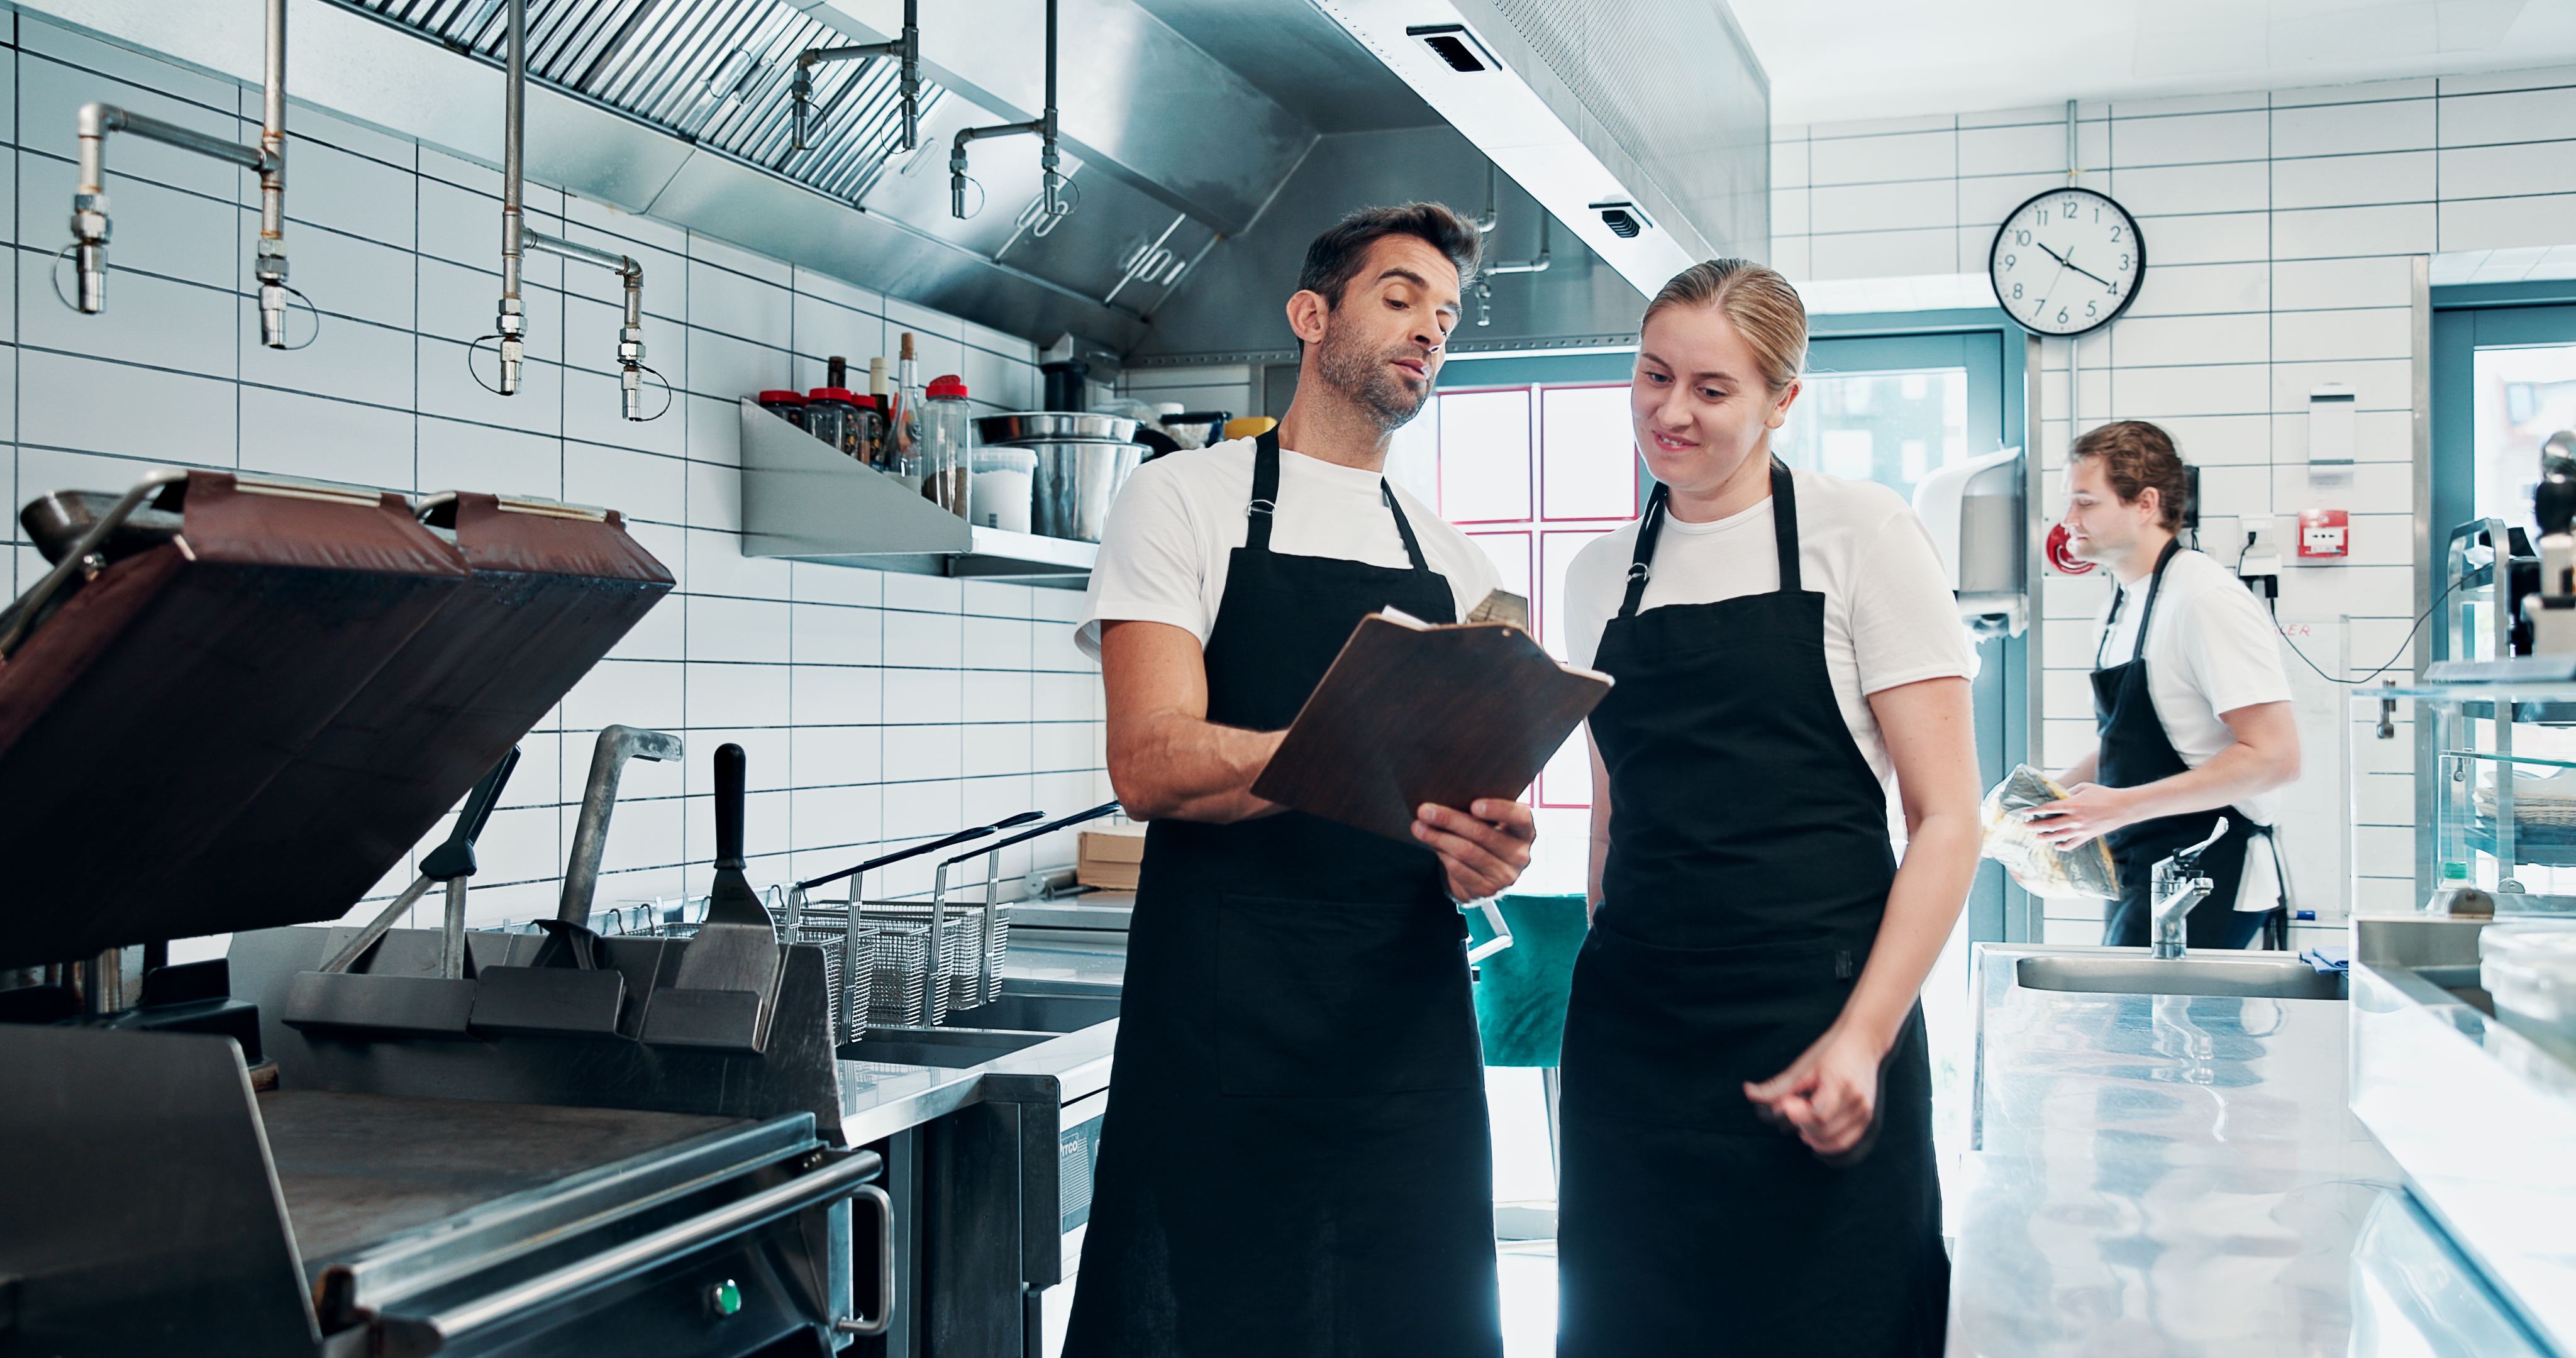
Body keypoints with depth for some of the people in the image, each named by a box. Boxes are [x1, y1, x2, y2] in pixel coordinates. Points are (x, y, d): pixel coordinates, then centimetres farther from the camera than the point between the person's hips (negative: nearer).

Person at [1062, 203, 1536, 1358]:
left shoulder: (1455, 566, 18)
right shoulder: (1186, 499, 3)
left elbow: (1467, 806, 16)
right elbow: (1151, 768, -10)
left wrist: (1487, 851, -9)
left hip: (1412, 1018, 5)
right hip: (1220, 1026, -4)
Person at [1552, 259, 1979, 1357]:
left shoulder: (1858, 533, -2)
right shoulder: (1602, 574, 11)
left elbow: (1947, 820, -5)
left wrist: (1861, 1039, -15)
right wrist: (1600, 1000, 13)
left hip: (1817, 1035, -4)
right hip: (1631, 1045, 4)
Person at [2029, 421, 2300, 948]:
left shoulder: (2207, 600, -15)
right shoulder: (2119, 608, 13)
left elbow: (2273, 756, -20)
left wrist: (2122, 807, -23)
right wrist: (2045, 800, 8)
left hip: (2206, 882, -9)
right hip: (2139, 878, 9)